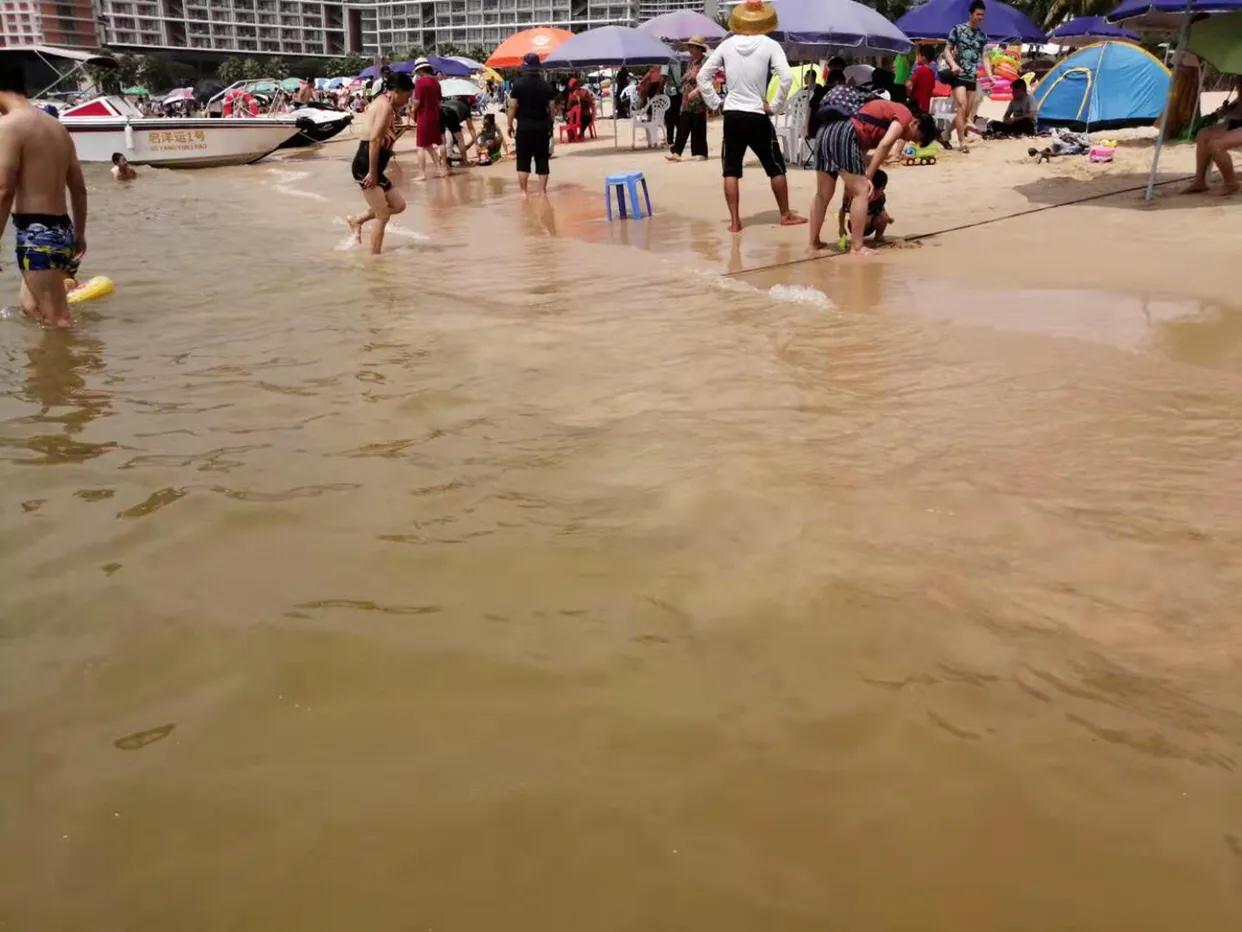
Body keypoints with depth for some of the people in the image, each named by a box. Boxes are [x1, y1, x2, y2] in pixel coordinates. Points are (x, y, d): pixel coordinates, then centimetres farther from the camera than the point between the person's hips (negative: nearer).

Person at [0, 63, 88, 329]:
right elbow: (79, 188, 17)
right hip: (61, 230, 9)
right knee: (30, 306, 20)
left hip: (36, 234, -9)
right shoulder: (57, 126, 13)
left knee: (57, 320, -5)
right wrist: (79, 234, 25)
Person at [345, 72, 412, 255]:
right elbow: (374, 140, -22)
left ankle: (357, 220, 26)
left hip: (371, 167, 10)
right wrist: (372, 172, -23)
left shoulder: (382, 102, 18)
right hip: (366, 166, -10)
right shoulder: (386, 106, -14)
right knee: (382, 215, -6)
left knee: (398, 205, 15)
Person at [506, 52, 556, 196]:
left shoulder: (518, 83, -6)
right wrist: (550, 126, 13)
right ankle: (542, 191, 7)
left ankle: (524, 191, 0)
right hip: (542, 126, 3)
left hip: (524, 125, -3)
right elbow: (551, 107, 3)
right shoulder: (547, 85, 3)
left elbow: (513, 106, -8)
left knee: (523, 159, 3)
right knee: (542, 159, 7)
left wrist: (510, 125, 1)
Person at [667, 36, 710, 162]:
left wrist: (696, 91, -28)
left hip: (699, 101, -7)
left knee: (698, 128, -1)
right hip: (687, 101, 7)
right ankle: (676, 152, -2)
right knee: (682, 127, 1)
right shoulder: (691, 61, 16)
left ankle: (701, 153, 8)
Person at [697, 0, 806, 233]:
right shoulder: (769, 45, -7)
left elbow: (702, 76, 3)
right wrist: (775, 106, -8)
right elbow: (786, 77, -18)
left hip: (732, 115, 2)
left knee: (731, 170, 8)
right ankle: (785, 215, 21)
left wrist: (715, 103, 6)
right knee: (776, 167, 13)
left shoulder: (727, 45, 2)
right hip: (757, 116, -2)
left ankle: (734, 221, 6)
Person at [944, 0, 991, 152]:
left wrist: (990, 76, -1)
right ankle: (962, 141, -17)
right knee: (962, 107, -18)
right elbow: (947, 50, -2)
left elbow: (984, 57, 13)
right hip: (958, 75, -6)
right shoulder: (958, 29, -3)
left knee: (967, 111, 8)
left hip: (972, 77, 6)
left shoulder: (983, 35, 11)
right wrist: (953, 65, -20)